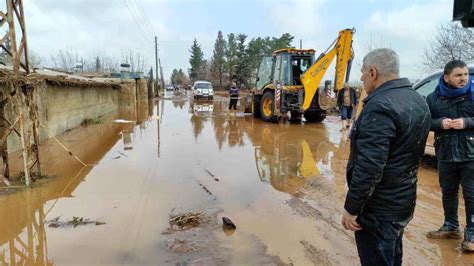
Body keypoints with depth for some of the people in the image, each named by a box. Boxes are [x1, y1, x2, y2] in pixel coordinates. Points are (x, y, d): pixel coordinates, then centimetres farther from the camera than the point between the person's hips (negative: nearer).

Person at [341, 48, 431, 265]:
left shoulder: (380, 106, -24)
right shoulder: (418, 101, 7)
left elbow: (369, 167, -28)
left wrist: (351, 208, -20)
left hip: (379, 208, -9)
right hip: (404, 200, 9)